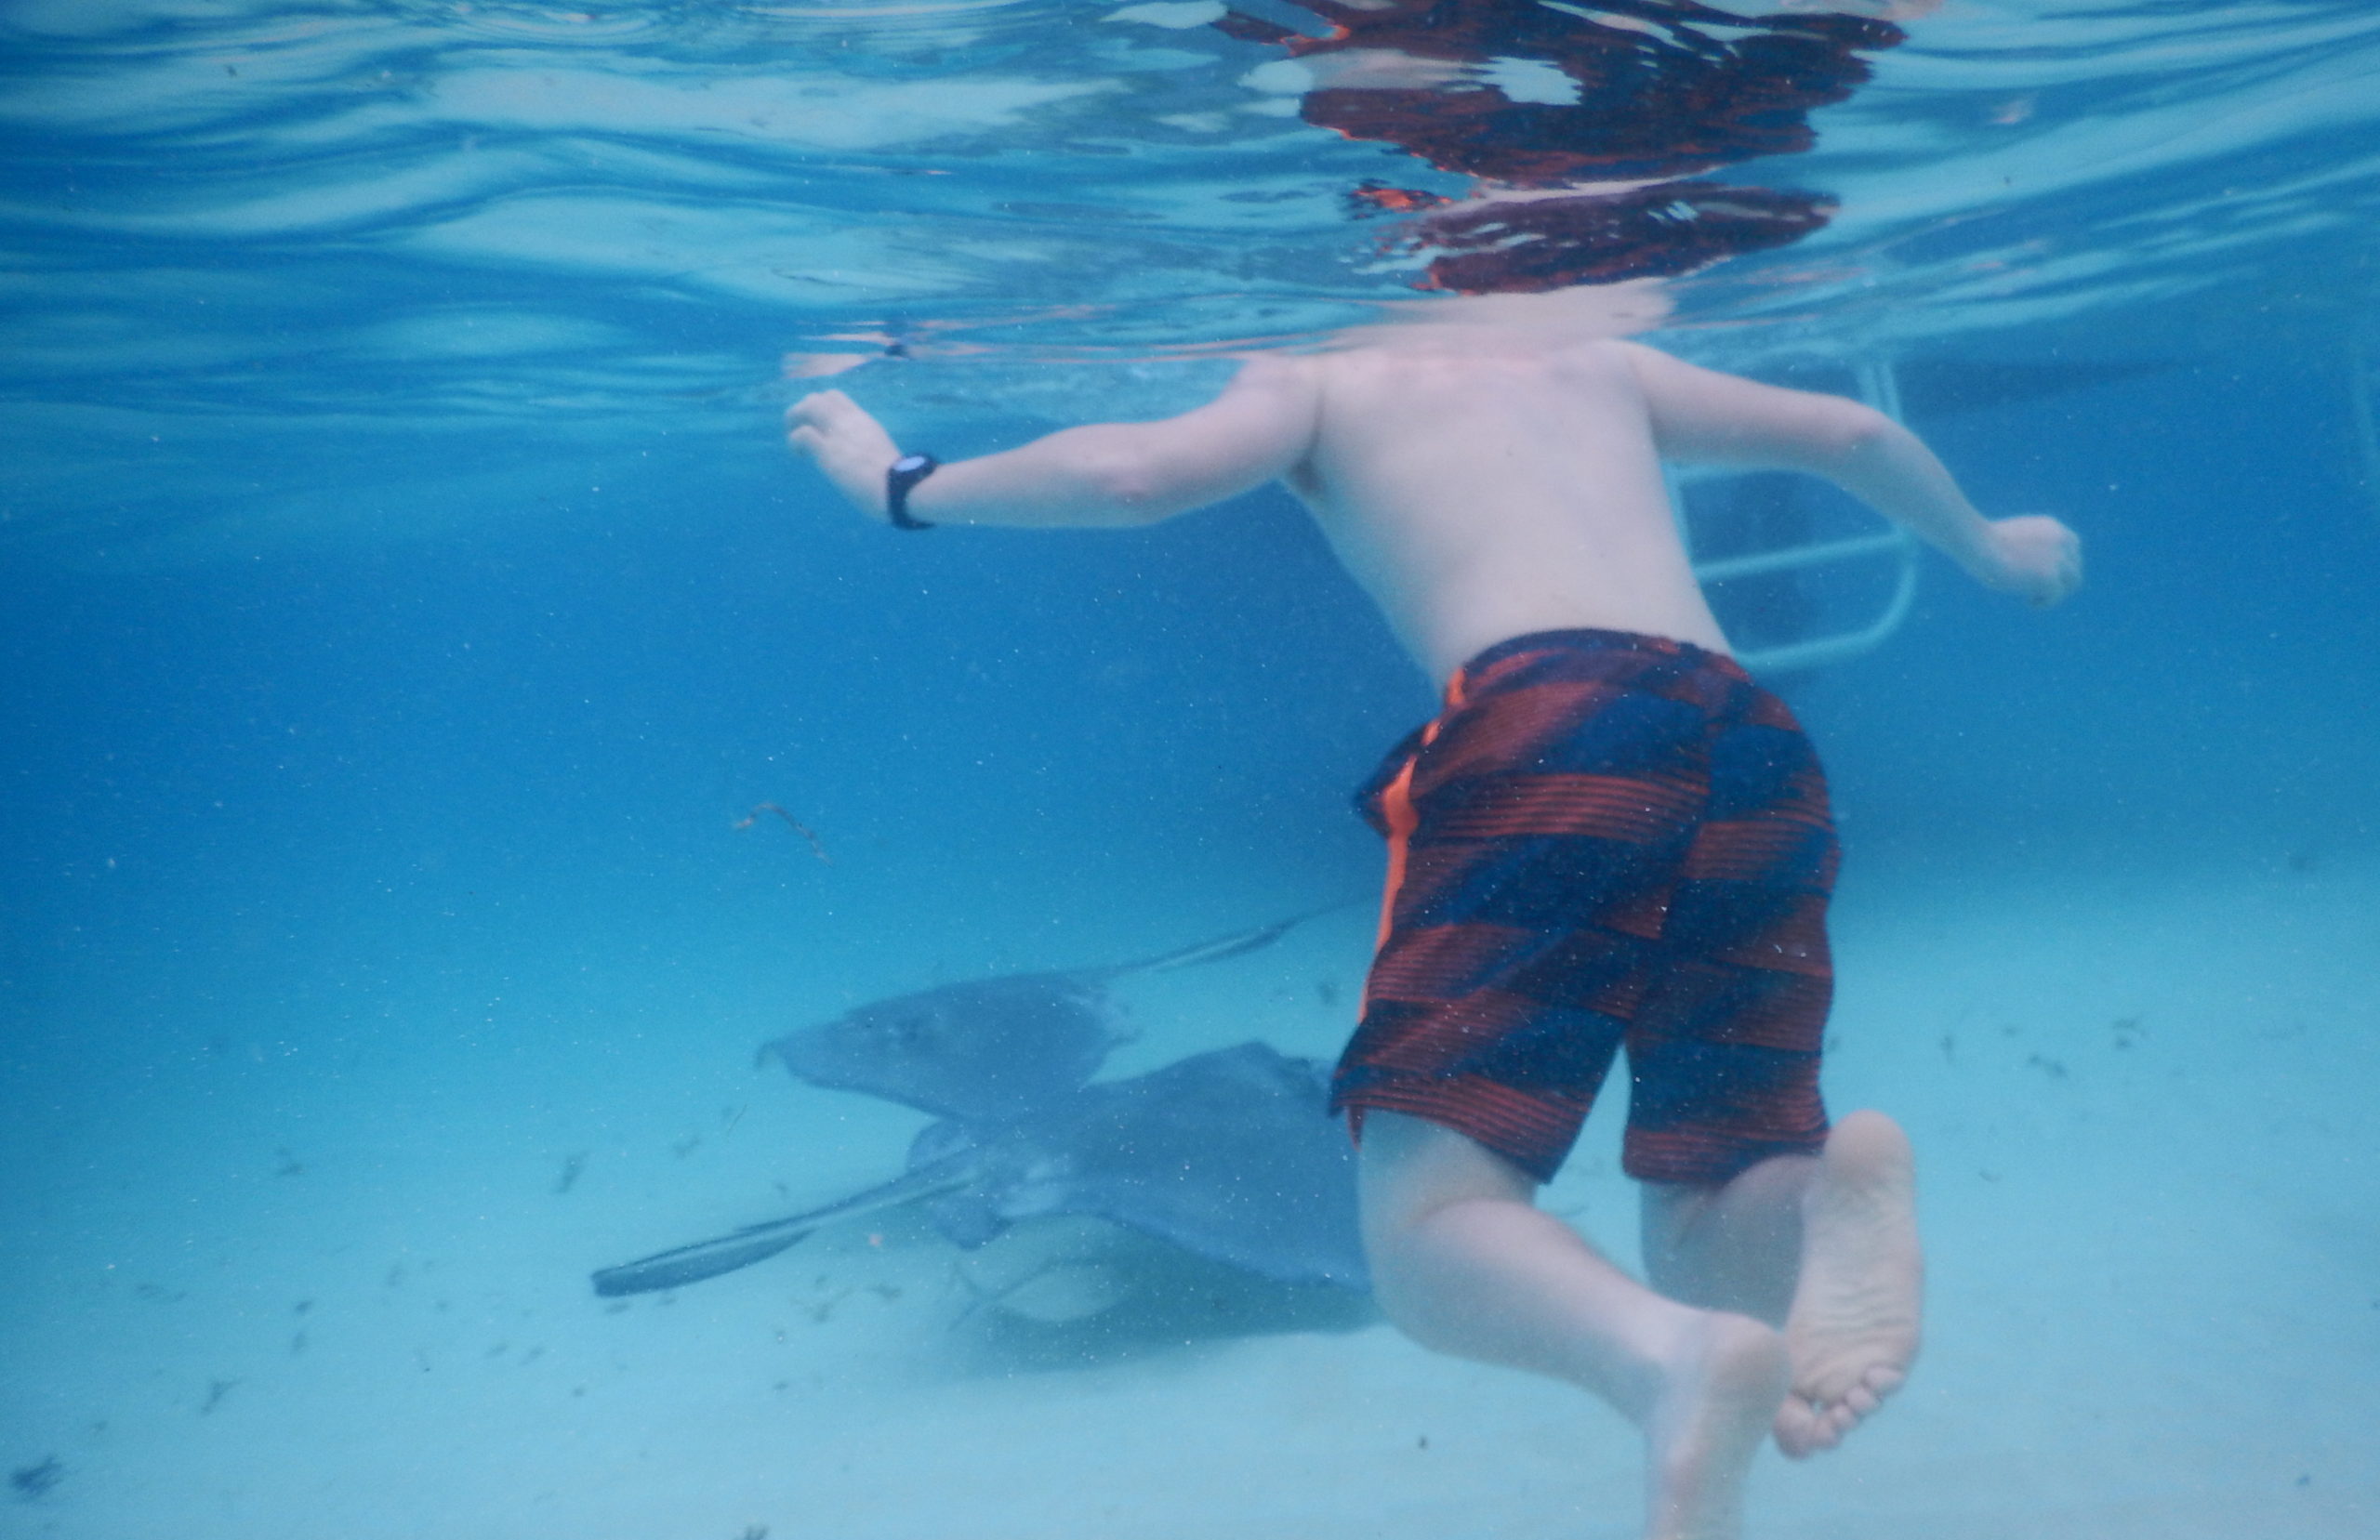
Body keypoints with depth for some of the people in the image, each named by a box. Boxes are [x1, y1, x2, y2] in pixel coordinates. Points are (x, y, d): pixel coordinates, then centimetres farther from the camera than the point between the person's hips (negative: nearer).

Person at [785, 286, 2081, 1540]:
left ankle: (1670, 1358, -34)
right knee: (1707, 1266, 15)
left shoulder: (1317, 374, 20)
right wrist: (1983, 547, 55)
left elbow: (1134, 475, 2)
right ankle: (1832, 1186, -20)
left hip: (1544, 716, -5)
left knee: (1428, 1233, -2)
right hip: (1756, 738, 5)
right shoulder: (1599, 359, 34)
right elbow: (1858, 434, 36)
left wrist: (900, 481, 18)